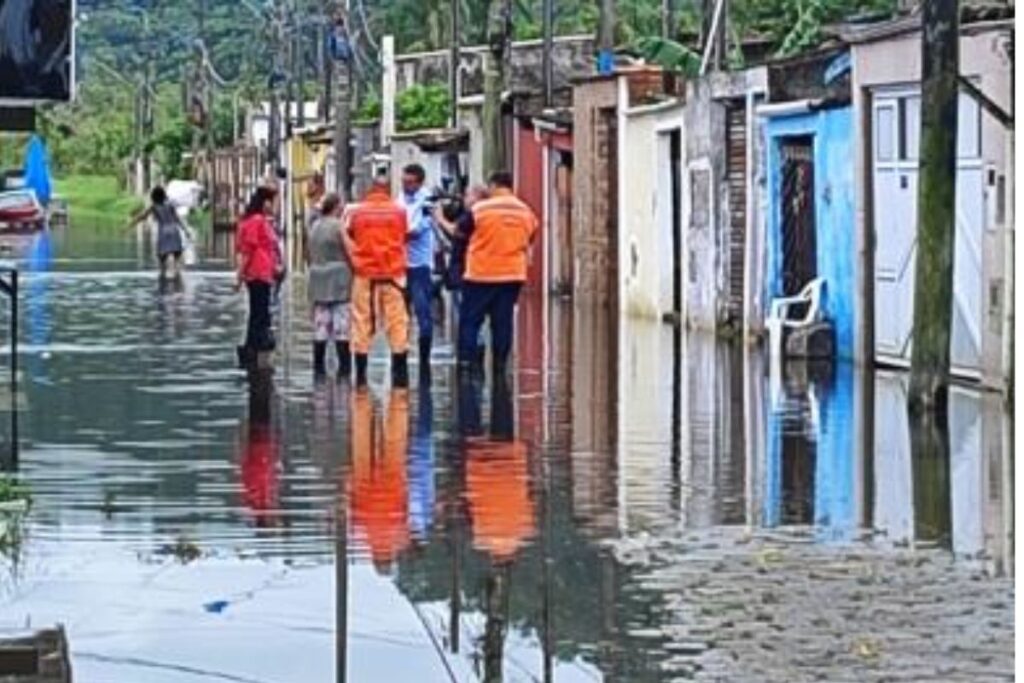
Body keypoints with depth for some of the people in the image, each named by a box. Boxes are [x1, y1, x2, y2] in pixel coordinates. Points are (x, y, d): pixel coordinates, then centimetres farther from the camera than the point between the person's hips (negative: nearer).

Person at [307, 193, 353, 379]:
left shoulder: (315, 226, 10)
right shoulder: (338, 226, -10)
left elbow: (311, 254, 13)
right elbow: (349, 252, -11)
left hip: (317, 278, 6)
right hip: (339, 278, -6)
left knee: (320, 325, 8)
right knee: (341, 324, -3)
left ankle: (319, 366, 8)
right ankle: (344, 367, -4)